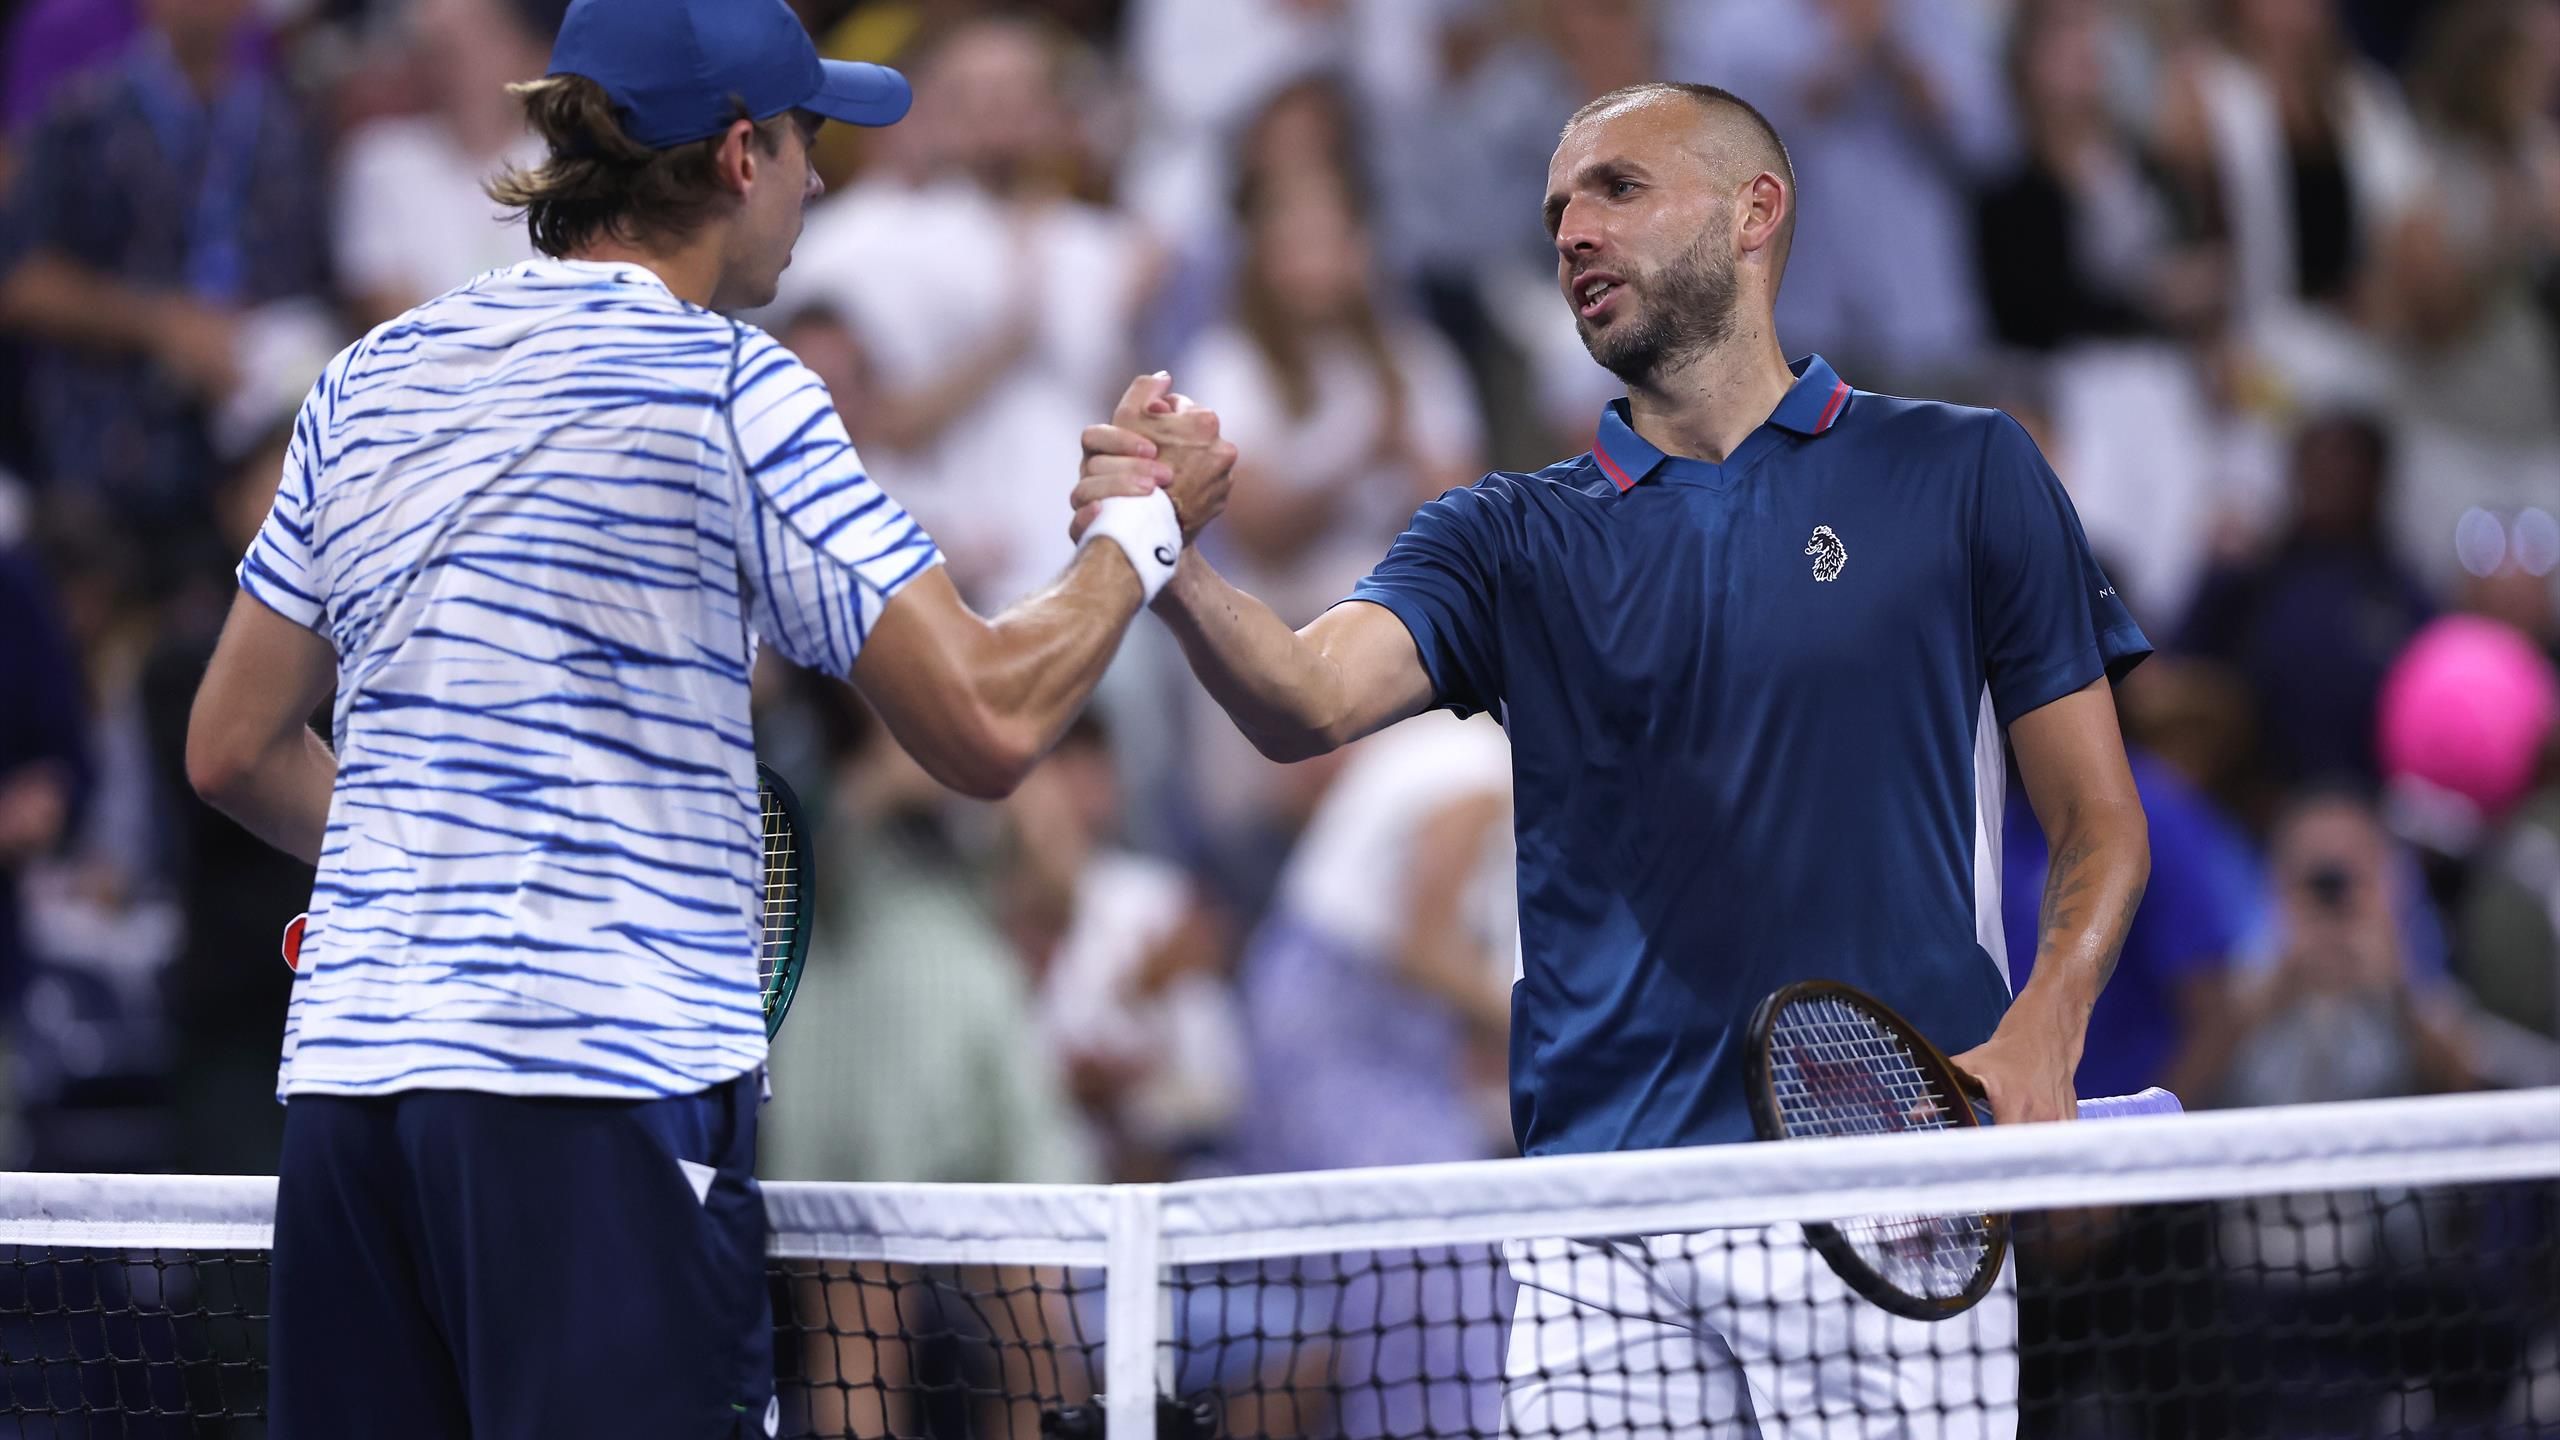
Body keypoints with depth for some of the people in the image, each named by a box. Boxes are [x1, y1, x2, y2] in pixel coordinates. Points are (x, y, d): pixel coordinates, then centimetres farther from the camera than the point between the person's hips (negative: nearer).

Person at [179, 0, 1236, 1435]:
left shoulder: (373, 380, 14)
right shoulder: (729, 389, -5)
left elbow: (236, 749, 20)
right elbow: (987, 724, -8)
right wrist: (1145, 527, 7)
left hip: (350, 1066, 7)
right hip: (601, 1087, -7)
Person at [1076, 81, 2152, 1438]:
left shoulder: (1962, 474, 8)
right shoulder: (1513, 537, 13)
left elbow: (2100, 824, 8)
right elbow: (1312, 695, -6)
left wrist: (2043, 1031, -11)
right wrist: (1176, 570, -27)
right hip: (1606, 1228, 2)